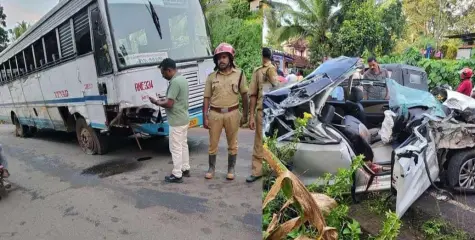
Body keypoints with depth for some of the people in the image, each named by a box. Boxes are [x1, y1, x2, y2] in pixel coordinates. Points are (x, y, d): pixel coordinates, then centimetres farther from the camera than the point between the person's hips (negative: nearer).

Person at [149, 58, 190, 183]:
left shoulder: (175, 82, -22)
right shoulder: (182, 79, 10)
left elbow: (169, 104, -25)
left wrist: (156, 102, -9)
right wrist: (164, 100, 12)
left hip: (177, 121, -10)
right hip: (184, 118, 10)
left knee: (175, 148, -1)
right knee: (183, 145, 18)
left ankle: (177, 175, 8)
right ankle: (185, 169, 29)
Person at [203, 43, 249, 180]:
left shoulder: (239, 74, 0)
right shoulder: (212, 77, 2)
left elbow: (244, 95, 5)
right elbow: (207, 98, 3)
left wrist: (245, 115, 2)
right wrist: (205, 117, -3)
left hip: (232, 113, -1)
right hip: (215, 114, 1)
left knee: (232, 144, 10)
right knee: (213, 143, 10)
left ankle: (231, 169, 26)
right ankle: (211, 168, 27)